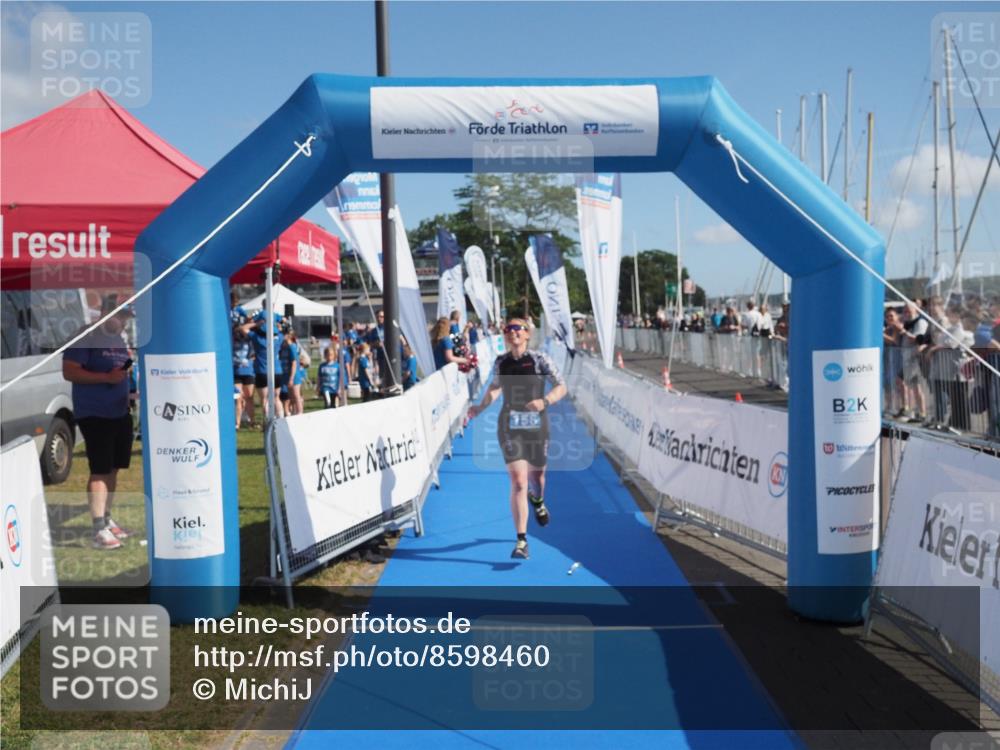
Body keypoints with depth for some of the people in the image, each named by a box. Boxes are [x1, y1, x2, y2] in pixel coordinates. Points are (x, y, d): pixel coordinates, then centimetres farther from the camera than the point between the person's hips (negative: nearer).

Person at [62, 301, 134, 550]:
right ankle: (99, 530, -10)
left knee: (113, 468, 13)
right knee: (100, 470, -10)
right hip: (94, 414, -8)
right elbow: (69, 371, -17)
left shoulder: (120, 339, 14)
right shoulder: (86, 337, -11)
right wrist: (107, 377, -22)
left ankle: (107, 519, 24)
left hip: (120, 413, 8)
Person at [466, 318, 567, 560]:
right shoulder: (500, 362, 2)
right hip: (510, 427, 0)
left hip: (537, 426, 0)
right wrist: (480, 407, 5)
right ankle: (521, 540, -6)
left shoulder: (539, 359, -6)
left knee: (536, 476, 16)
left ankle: (537, 501, 56)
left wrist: (544, 401, -23)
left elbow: (561, 387, -5)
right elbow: (494, 387, 19)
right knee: (518, 482, -11)